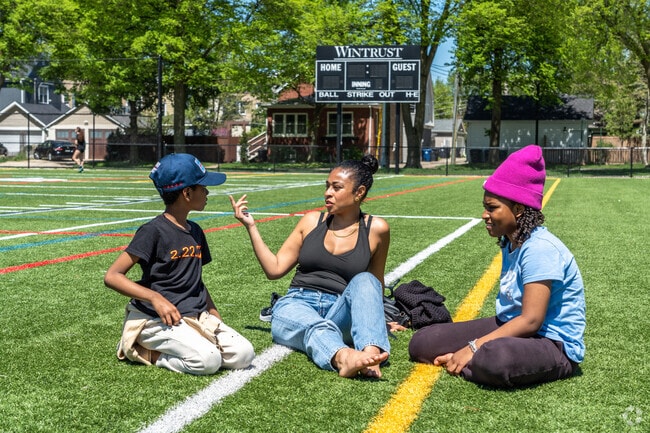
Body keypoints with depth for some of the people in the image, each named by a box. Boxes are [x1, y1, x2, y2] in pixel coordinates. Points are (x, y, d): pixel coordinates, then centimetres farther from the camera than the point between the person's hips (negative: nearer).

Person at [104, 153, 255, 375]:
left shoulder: (195, 231, 13)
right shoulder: (154, 231, -10)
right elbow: (112, 276, -14)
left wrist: (212, 310, 8)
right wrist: (155, 298, -22)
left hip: (196, 315, 8)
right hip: (156, 319, -8)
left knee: (243, 355, -10)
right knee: (208, 360, -28)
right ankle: (145, 351, -3)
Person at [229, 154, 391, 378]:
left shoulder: (375, 229, 6)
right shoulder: (312, 221, 11)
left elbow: (375, 286, 19)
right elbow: (274, 269, 9)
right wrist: (250, 226, 5)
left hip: (340, 313, 0)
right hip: (297, 306, 0)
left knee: (364, 281, -30)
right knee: (317, 327, -36)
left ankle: (371, 353, -53)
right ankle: (343, 358, -70)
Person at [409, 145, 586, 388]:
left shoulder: (539, 249, -21)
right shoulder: (510, 243, 9)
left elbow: (531, 320, -26)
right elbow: (513, 311, 12)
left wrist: (473, 348, -24)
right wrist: (472, 347, 3)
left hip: (553, 343, -9)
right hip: (512, 328, 9)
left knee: (496, 359, -43)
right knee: (422, 342, 1)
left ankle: (460, 364, -14)